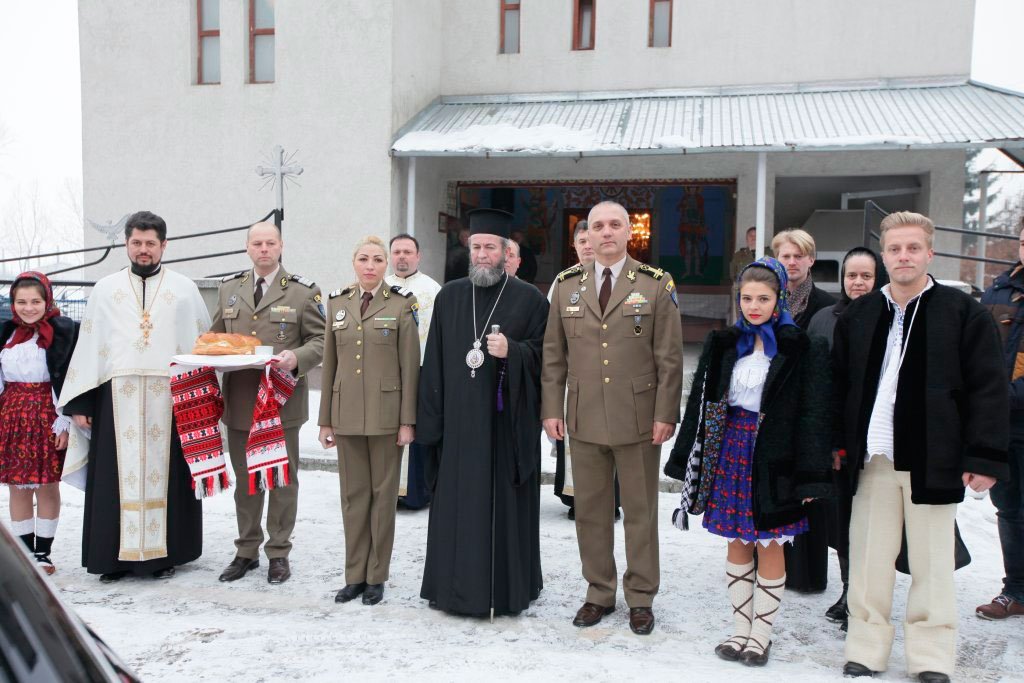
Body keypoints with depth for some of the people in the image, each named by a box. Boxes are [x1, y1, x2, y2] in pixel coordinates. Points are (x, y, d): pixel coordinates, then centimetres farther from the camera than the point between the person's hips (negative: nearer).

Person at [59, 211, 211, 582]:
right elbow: (88, 346, 8)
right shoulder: (105, 289, 12)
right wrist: (80, 402, 1)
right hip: (116, 398, 1)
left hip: (171, 398, -1)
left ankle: (165, 552, 12)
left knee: (166, 474, 2)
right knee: (117, 478, 1)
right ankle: (118, 555, 10)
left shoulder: (184, 289, 9)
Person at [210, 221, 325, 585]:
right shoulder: (229, 288, 11)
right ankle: (247, 551, 26)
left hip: (281, 401, -3)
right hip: (239, 400, 4)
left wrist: (297, 357, -21)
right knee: (245, 479, 13)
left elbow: (321, 340, -2)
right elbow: (215, 335, 18)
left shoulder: (303, 292, -1)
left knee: (282, 479, 7)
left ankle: (279, 553, 19)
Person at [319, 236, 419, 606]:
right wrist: (325, 419, 8)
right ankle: (354, 574, 19)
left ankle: (376, 576, 16)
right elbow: (329, 363, 10)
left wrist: (408, 420, -9)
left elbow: (410, 365, -4)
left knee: (383, 493, 5)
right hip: (347, 414, 3)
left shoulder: (401, 305, -1)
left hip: (385, 414, -3)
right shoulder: (338, 303, 9)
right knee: (353, 495, 9)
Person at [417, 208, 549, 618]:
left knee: (505, 504, 3)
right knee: (457, 505, 6)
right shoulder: (449, 297, 10)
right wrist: (431, 420, 3)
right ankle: (459, 587, 19)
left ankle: (508, 587, 17)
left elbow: (542, 354, 0)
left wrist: (512, 352, -20)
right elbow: (434, 361, 8)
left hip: (507, 422, -3)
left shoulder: (530, 299, 1)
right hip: (459, 421, 3)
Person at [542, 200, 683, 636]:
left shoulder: (656, 285, 0)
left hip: (638, 420, -2)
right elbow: (553, 354, 9)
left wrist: (665, 415, -7)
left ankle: (640, 598, 21)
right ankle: (599, 594, 24)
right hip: (584, 419, 3)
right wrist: (551, 408, 2)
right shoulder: (567, 285, 8)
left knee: (640, 511, 7)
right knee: (590, 511, 9)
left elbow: (669, 357, -2)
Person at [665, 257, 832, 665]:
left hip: (774, 457, -3)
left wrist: (808, 476, -12)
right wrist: (690, 459, 4)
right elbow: (702, 401, 7)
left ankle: (761, 634, 19)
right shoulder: (725, 344, 6)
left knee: (770, 547, 5)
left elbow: (812, 413, -8)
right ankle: (741, 628, 23)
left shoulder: (800, 348, -6)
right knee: (737, 544, 11)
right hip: (731, 451, 4)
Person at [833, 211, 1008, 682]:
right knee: (868, 559, 9)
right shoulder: (858, 315, 9)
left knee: (931, 563, 8)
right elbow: (838, 384, 13)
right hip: (872, 458, 3)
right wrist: (837, 442, 6)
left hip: (932, 460, -3)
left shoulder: (963, 313, -2)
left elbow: (989, 389, -4)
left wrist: (985, 457, -9)